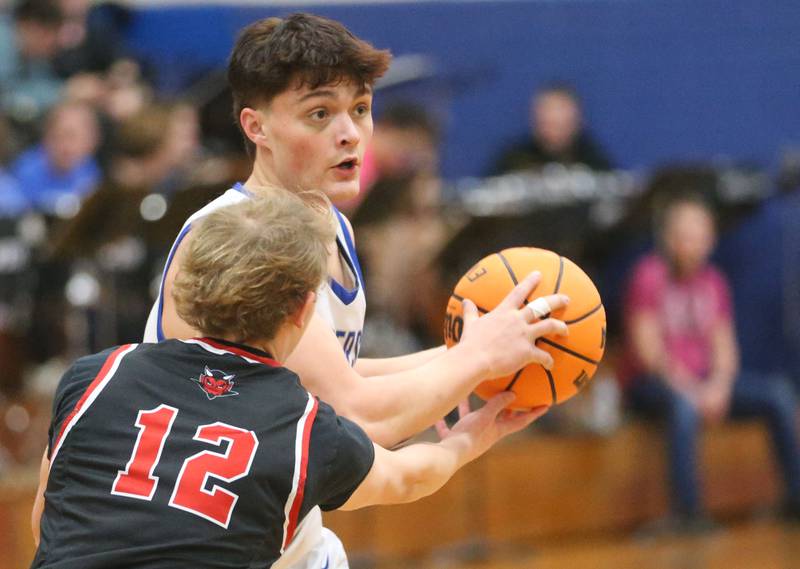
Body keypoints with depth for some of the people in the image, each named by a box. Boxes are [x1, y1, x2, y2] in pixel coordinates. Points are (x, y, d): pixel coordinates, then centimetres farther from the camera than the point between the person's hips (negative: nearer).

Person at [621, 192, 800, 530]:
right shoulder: (649, 276, -10)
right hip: (650, 384, -6)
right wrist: (690, 390, -21)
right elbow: (648, 350, -14)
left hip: (703, 380, 6)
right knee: (683, 404, -40)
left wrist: (719, 386, -15)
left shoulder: (713, 282, 8)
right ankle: (686, 511, -41)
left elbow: (725, 347, 5)